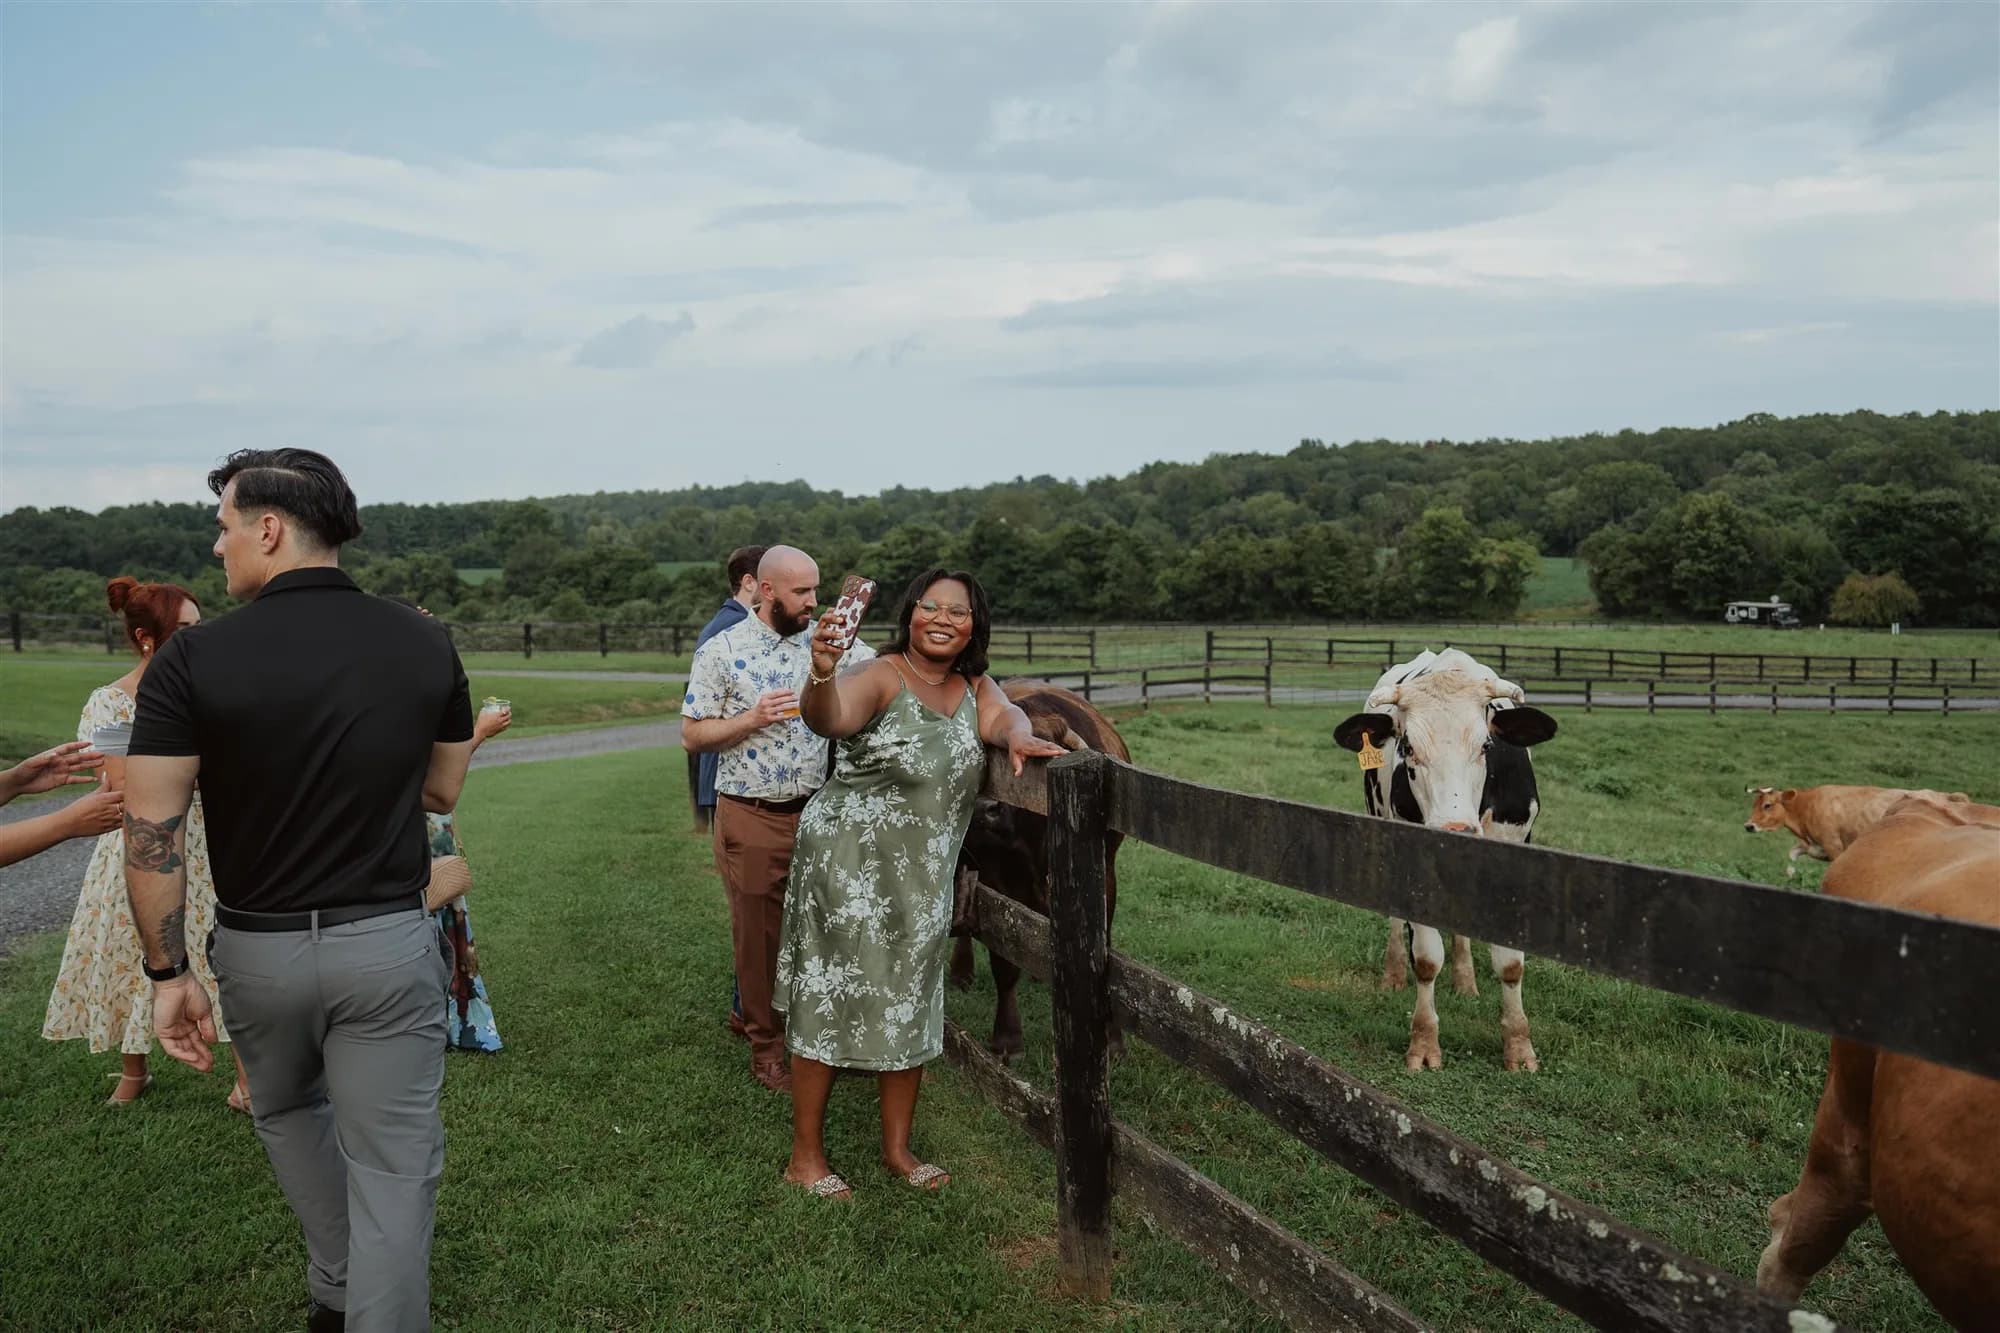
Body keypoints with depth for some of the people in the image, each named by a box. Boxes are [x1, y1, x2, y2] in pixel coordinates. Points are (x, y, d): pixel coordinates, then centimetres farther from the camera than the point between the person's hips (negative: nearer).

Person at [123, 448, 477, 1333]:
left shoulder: (195, 658, -13)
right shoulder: (425, 644, -6)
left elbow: (151, 831, -13)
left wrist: (167, 973, -3)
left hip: (260, 946, 1)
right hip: (388, 942, 0)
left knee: (289, 1114, 29)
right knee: (393, 1166, 7)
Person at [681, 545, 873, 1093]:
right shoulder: (721, 651, -6)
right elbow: (693, 735, -4)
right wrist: (753, 717, -18)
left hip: (815, 811, 3)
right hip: (751, 817, -3)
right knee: (758, 936, 9)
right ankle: (765, 1048, 24)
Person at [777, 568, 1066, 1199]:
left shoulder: (973, 685, 5)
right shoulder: (880, 677, -17)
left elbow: (1002, 717, -12)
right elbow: (830, 719, -35)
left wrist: (1019, 736, -36)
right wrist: (822, 672, -57)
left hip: (923, 878, 6)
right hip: (849, 865, -6)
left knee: (910, 1003, 14)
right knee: (830, 1001, 2)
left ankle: (897, 1148, 30)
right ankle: (805, 1156, 18)